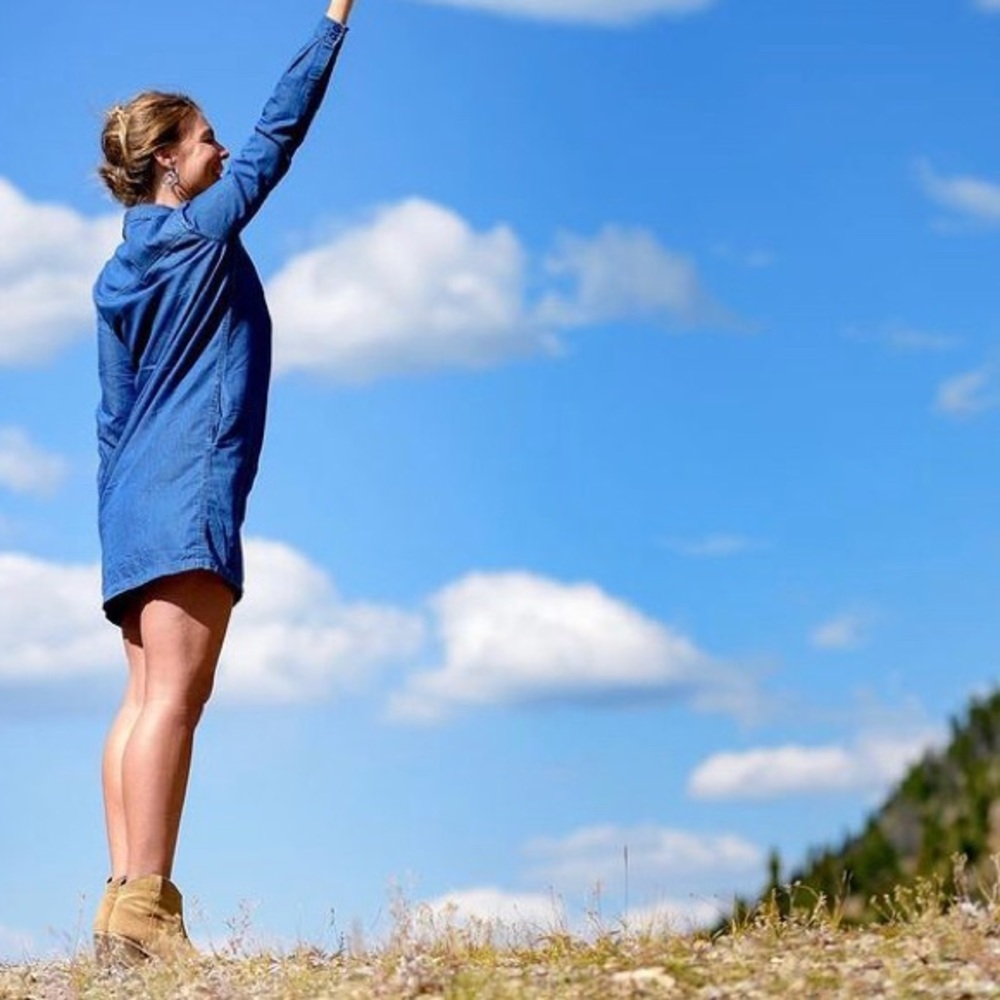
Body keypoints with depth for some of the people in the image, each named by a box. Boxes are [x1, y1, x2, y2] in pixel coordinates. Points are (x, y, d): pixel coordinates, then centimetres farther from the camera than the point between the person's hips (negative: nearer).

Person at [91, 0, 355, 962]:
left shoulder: (117, 277, 19)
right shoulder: (201, 231, -1)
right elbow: (279, 133, 2)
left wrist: (116, 529, 20)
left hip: (136, 501, 9)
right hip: (190, 490, -9)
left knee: (147, 698, 3)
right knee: (174, 697, -13)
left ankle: (125, 901, -2)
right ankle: (143, 907, -19)